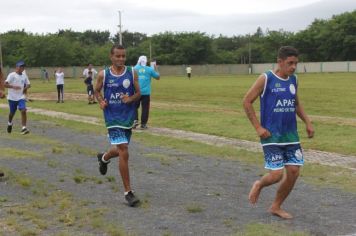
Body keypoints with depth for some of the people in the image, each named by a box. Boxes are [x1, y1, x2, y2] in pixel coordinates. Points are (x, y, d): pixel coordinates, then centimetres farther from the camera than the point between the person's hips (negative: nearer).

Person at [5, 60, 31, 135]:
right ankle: (9, 123, 43)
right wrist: (13, 86, -31)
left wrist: (26, 88, -4)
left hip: (21, 97, 3)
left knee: (23, 110, -17)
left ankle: (24, 128, -17)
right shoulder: (12, 75, -9)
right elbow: (5, 84, -16)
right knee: (12, 112, 12)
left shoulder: (24, 76, 6)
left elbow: (28, 84, 18)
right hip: (12, 97, -3)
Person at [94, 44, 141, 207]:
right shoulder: (103, 74, -5)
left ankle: (104, 158, 56)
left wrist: (131, 99, -17)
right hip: (113, 118, -3)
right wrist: (101, 101, -9)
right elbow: (97, 91, 11)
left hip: (128, 117, 3)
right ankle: (128, 192, -5)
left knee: (120, 150, 19)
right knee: (124, 152, -14)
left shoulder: (132, 73, -1)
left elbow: (138, 93, 4)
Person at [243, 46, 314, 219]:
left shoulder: (293, 80, 9)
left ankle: (276, 207, 20)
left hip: (291, 135, 6)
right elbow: (247, 102, -6)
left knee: (293, 172, 2)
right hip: (271, 136, -6)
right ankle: (259, 185, 24)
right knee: (276, 175, -11)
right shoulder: (266, 79, -9)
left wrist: (307, 122, 11)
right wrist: (258, 127, -11)